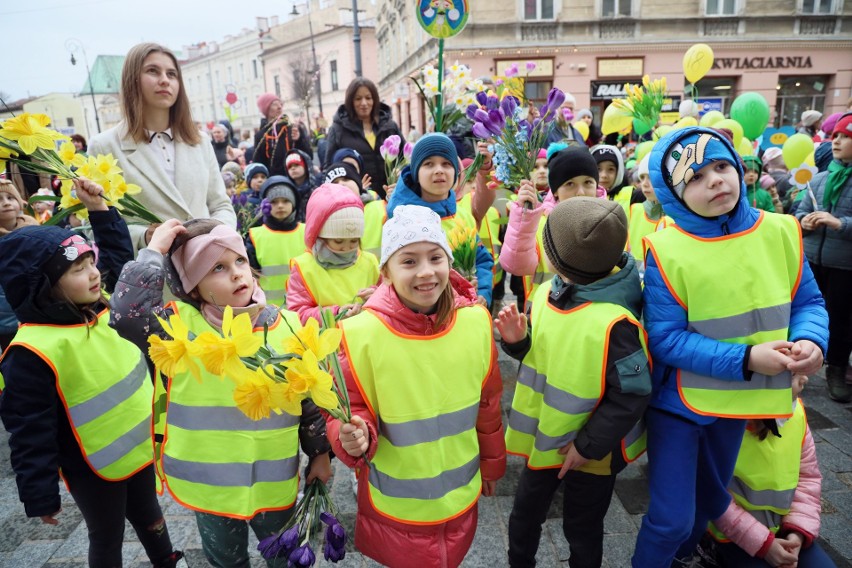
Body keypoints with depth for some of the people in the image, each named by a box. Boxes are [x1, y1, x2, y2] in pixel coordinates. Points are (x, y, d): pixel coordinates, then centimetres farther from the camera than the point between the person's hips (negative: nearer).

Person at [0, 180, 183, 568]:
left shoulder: (101, 306, -5)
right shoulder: (33, 352, -26)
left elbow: (120, 258, 12)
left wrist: (100, 209, 3)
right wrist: (40, 497, -13)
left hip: (142, 444, 6)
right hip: (94, 468, -6)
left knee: (147, 514, 27)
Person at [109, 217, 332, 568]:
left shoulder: (286, 326, -11)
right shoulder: (180, 326, -14)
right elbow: (126, 314, -33)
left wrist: (319, 453, 2)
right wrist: (154, 253, -26)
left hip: (275, 481, 0)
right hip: (208, 483, 0)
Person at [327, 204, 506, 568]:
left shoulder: (476, 320, -13)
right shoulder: (361, 332, -24)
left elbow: (487, 402, 0)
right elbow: (351, 411, -13)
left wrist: (492, 464, 11)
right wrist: (352, 438, -35)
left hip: (461, 494, 3)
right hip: (396, 503, -3)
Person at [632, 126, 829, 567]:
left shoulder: (780, 231, -7)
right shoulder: (666, 250, -21)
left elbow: (807, 302, 2)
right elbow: (665, 338, -20)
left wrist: (810, 340, -18)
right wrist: (745, 360, -25)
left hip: (736, 399, 5)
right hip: (677, 400, -5)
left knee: (710, 501, 25)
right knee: (672, 519, 1)